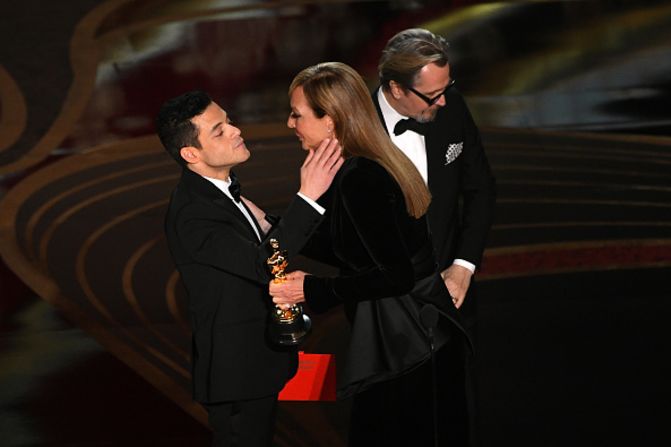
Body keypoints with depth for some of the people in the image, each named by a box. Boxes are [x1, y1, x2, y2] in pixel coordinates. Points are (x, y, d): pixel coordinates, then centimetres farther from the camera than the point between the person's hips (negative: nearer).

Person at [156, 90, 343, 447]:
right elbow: (267, 266, -33)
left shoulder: (219, 190, 5)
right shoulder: (191, 213, -26)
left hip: (256, 360, 9)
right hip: (237, 371, -9)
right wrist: (308, 196, -36)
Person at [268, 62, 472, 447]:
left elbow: (396, 276, -23)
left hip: (399, 348, -10)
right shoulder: (370, 166, 8)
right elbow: (351, 251, 15)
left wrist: (312, 289, -16)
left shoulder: (358, 180, -21)